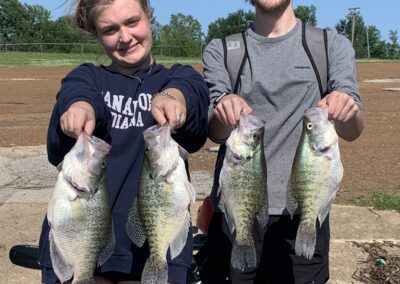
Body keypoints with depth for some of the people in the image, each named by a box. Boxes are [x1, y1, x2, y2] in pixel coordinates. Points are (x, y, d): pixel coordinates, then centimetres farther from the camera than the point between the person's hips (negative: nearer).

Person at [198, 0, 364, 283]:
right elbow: (215, 132, -6)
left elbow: (351, 131, -6)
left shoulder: (333, 45, 4)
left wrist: (347, 110, -29)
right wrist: (224, 112, -29)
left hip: (303, 211, 0)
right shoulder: (220, 50, 5)